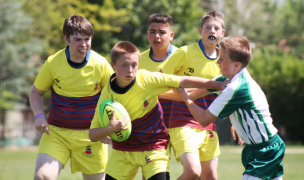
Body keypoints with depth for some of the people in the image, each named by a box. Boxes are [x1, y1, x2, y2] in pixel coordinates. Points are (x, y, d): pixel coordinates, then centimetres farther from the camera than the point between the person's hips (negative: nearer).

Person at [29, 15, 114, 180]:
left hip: (90, 134, 0)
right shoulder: (53, 63, -7)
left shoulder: (101, 64, -7)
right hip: (56, 132, 0)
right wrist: (39, 116, -9)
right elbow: (36, 92, 9)